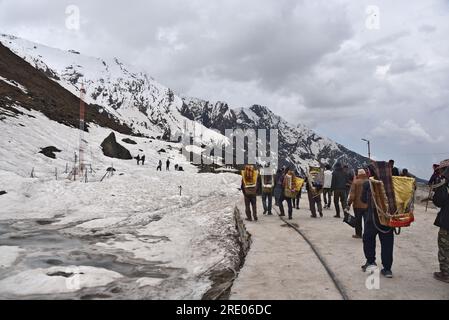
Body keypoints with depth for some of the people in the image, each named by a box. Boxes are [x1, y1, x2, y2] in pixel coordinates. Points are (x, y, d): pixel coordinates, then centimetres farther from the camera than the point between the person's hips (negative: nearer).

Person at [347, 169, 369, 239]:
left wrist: (349, 204, -7)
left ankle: (358, 234, 10)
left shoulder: (355, 182, -9)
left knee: (358, 220, 6)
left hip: (358, 205, -3)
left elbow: (352, 194, -12)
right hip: (367, 205, 3)